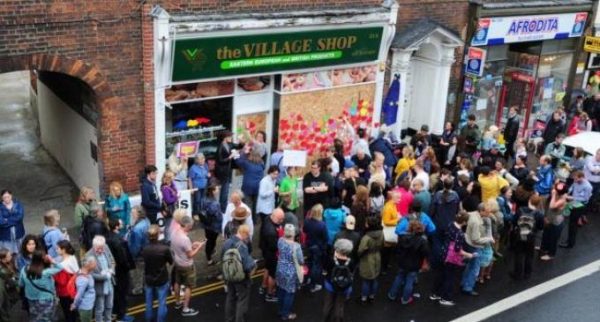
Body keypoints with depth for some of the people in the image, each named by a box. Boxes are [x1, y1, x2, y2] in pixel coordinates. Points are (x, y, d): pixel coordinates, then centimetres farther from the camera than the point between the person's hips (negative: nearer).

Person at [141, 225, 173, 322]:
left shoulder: (144, 249, -14)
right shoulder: (164, 248, -24)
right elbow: (171, 262, -7)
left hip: (148, 280, 4)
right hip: (162, 280, -3)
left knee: (149, 303, 18)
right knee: (162, 304, 9)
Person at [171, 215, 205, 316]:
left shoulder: (175, 235, -6)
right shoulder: (185, 239, -33)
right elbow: (190, 255, -25)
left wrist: (192, 245, 6)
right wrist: (199, 247, -15)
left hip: (177, 263, 9)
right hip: (187, 266, -8)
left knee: (178, 283, 25)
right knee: (189, 287, 7)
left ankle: (177, 303, 44)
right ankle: (185, 309, 14)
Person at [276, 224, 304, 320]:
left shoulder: (280, 241, -11)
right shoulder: (296, 246, -27)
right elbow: (301, 261, -15)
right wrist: (301, 261, 5)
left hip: (280, 270, 6)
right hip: (291, 273, -6)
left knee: (281, 291, 22)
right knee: (289, 293, 12)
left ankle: (281, 311, 40)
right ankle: (286, 314, 26)